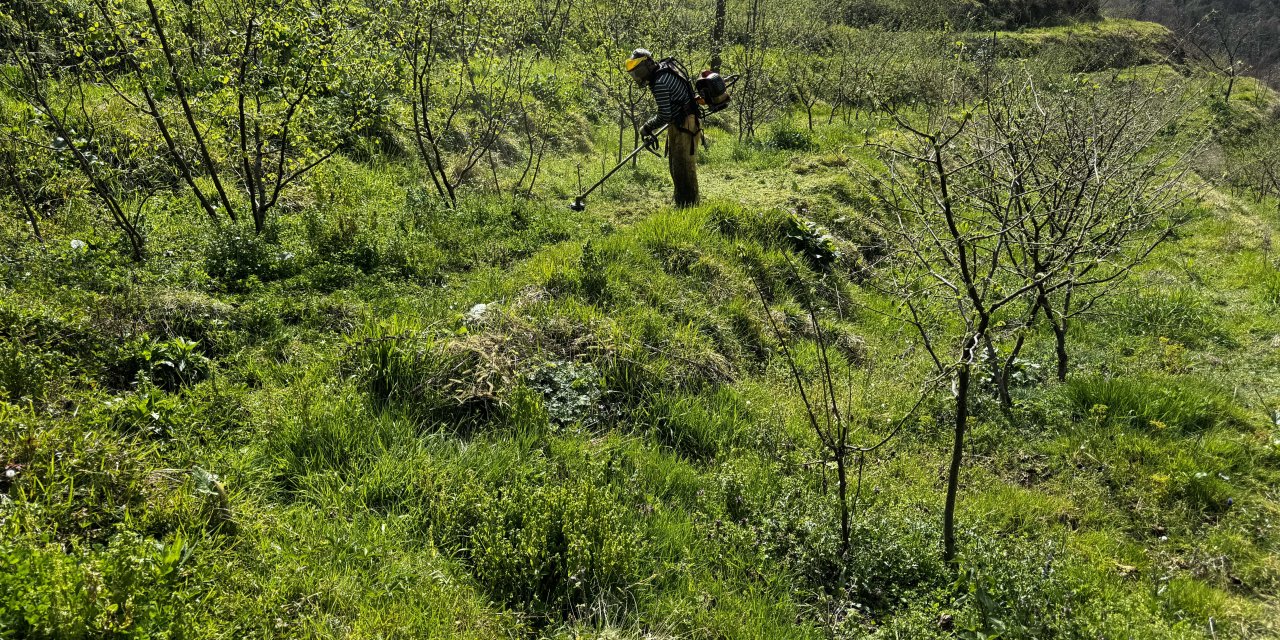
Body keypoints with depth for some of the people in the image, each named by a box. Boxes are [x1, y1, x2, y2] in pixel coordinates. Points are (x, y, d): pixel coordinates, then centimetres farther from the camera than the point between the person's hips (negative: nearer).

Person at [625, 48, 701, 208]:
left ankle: (689, 206, -3)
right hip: (678, 125, 11)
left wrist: (647, 128, -8)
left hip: (685, 127, -11)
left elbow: (664, 116, -22)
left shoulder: (660, 83, -22)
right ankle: (681, 204, 25)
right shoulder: (664, 72, 10)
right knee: (675, 165, 16)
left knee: (684, 168, -7)